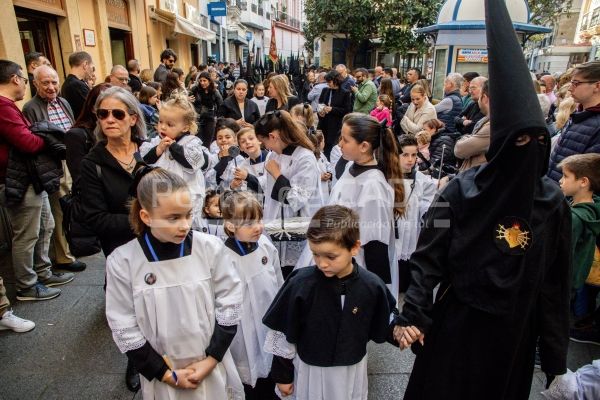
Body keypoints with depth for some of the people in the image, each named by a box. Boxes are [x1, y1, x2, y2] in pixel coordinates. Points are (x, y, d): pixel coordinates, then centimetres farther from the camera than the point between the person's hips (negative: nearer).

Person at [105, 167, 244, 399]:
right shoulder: (122, 262, -14)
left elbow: (229, 305, -8)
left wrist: (211, 360, -10)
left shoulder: (210, 248, -15)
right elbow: (124, 329, -8)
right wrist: (165, 373, -8)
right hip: (161, 375, 0)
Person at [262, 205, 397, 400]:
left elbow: (380, 331, -1)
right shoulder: (300, 283, -23)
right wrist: (282, 374, -3)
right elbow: (284, 335, -10)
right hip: (310, 369, -1)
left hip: (352, 370, 2)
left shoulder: (372, 285, -19)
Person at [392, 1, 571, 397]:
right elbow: (428, 256, -13)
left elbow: (557, 280, 0)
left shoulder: (553, 200, -5)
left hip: (515, 330, 3)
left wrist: (556, 352, 4)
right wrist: (412, 314, -22)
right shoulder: (462, 190, -14)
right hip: (456, 324, -2)